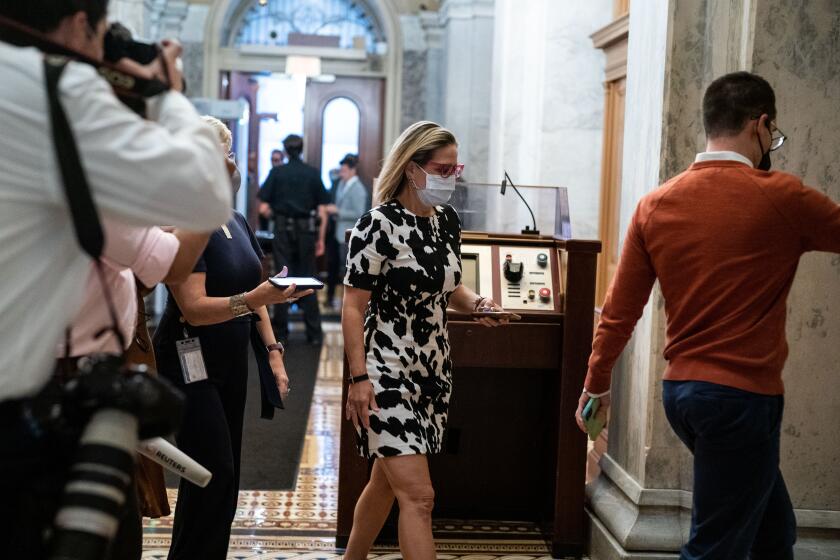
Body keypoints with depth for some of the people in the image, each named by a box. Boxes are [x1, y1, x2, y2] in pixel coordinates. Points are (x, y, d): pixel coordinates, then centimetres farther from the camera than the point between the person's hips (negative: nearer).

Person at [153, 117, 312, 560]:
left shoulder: (238, 223, 9)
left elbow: (253, 294, 16)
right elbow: (194, 307, -24)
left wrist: (273, 350, 7)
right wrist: (257, 297, -37)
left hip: (231, 359, 8)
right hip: (191, 361, -8)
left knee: (224, 474, 10)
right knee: (214, 470, -11)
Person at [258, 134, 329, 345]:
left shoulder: (277, 173, -2)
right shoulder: (313, 173, 1)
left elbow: (263, 209, -5)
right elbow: (322, 212, -2)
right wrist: (321, 239, 5)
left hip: (283, 230, -1)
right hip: (306, 231, 1)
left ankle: (281, 331, 9)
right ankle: (314, 333, 8)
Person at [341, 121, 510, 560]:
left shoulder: (446, 220, 7)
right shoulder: (379, 224, -15)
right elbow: (352, 306, -14)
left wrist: (476, 303, -1)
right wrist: (359, 377, -19)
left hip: (434, 370, 7)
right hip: (386, 373, -7)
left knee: (386, 482, 18)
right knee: (419, 496, -11)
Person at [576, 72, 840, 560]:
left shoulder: (656, 205, 2)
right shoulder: (780, 198, -12)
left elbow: (619, 310, 6)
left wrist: (596, 384, 17)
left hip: (680, 390, 6)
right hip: (743, 396, -6)